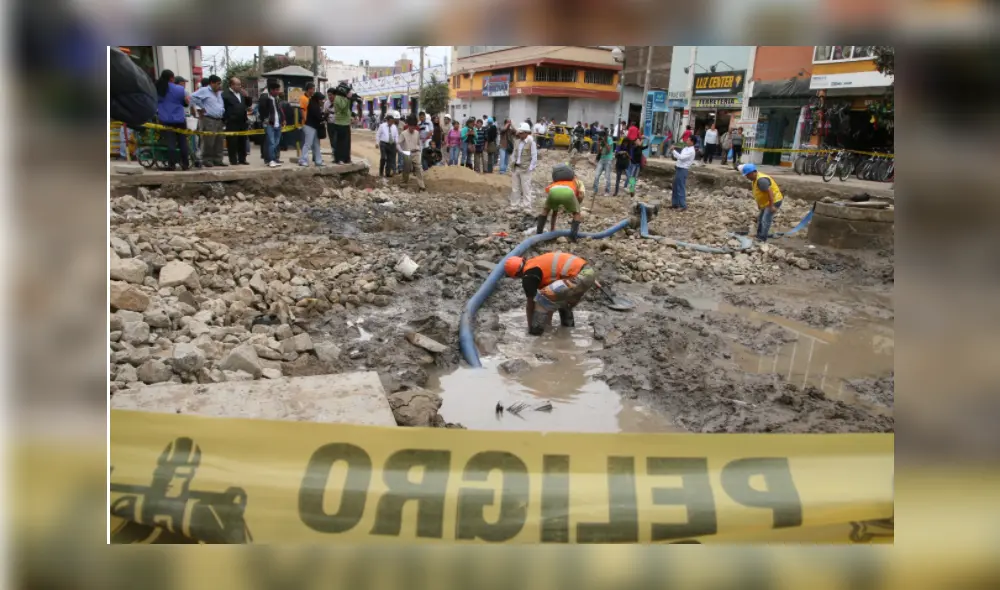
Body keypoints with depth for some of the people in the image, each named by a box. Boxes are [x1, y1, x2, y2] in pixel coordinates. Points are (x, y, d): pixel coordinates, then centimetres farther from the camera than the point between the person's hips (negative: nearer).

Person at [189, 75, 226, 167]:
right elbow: (193, 97, -10)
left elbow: (222, 105, 33)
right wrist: (201, 107, -6)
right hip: (209, 120, -8)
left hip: (219, 120, 8)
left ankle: (217, 160, 12)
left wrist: (222, 110, 14)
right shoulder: (204, 90, -3)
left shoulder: (219, 93, 20)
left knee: (219, 141, 7)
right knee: (208, 142, -8)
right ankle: (207, 160, -2)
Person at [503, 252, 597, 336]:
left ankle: (537, 329, 4)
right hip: (589, 272, 10)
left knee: (543, 297, -4)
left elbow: (530, 304, 8)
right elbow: (552, 292, 36)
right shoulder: (537, 263, 27)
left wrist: (530, 327, 24)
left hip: (579, 278, -10)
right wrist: (548, 321, 44)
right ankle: (568, 322, 37)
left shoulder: (529, 276, -1)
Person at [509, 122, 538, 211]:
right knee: (514, 188, 12)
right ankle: (514, 206, 22)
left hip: (525, 169, -6)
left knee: (526, 189, -3)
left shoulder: (531, 142, -9)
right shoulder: (517, 142, 9)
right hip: (515, 168, 7)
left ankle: (527, 208, 3)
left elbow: (534, 157, -10)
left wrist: (530, 169, -14)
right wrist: (512, 165, 10)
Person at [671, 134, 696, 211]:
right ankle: (675, 203, 25)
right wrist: (674, 151, 3)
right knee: (675, 187, 15)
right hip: (679, 169, 9)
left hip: (683, 170, -9)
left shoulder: (691, 151, -18)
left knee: (681, 188, -5)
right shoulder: (686, 148, 12)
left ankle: (683, 206, 2)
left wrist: (673, 150, -21)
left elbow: (681, 157, -26)